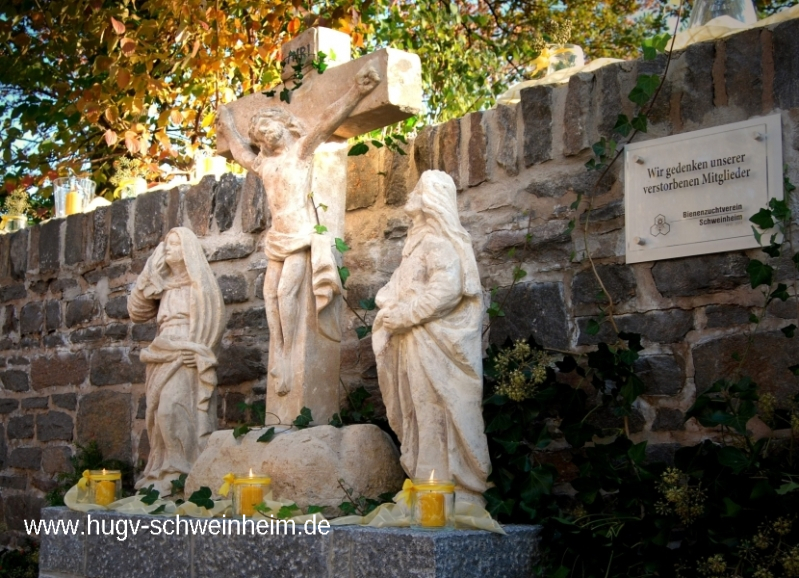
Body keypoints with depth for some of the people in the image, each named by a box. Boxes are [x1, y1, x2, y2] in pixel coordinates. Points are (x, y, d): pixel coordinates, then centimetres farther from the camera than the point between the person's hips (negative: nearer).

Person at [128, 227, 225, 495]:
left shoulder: (199, 282, 2)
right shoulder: (163, 285, 21)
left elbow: (208, 322, -6)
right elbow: (136, 311, 15)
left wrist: (196, 357, -17)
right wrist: (149, 275, 8)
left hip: (186, 360, -7)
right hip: (162, 361, 7)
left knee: (171, 412, -20)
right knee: (158, 415, 1)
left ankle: (183, 475, -17)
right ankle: (162, 473, 4)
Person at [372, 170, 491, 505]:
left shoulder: (440, 242, -9)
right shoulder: (419, 241, 20)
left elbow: (446, 289, -21)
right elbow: (402, 288, 22)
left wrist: (402, 315, -16)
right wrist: (390, 307, 2)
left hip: (436, 343, -9)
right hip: (414, 343, 9)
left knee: (437, 412, -7)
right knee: (418, 413, 10)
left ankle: (457, 495, -2)